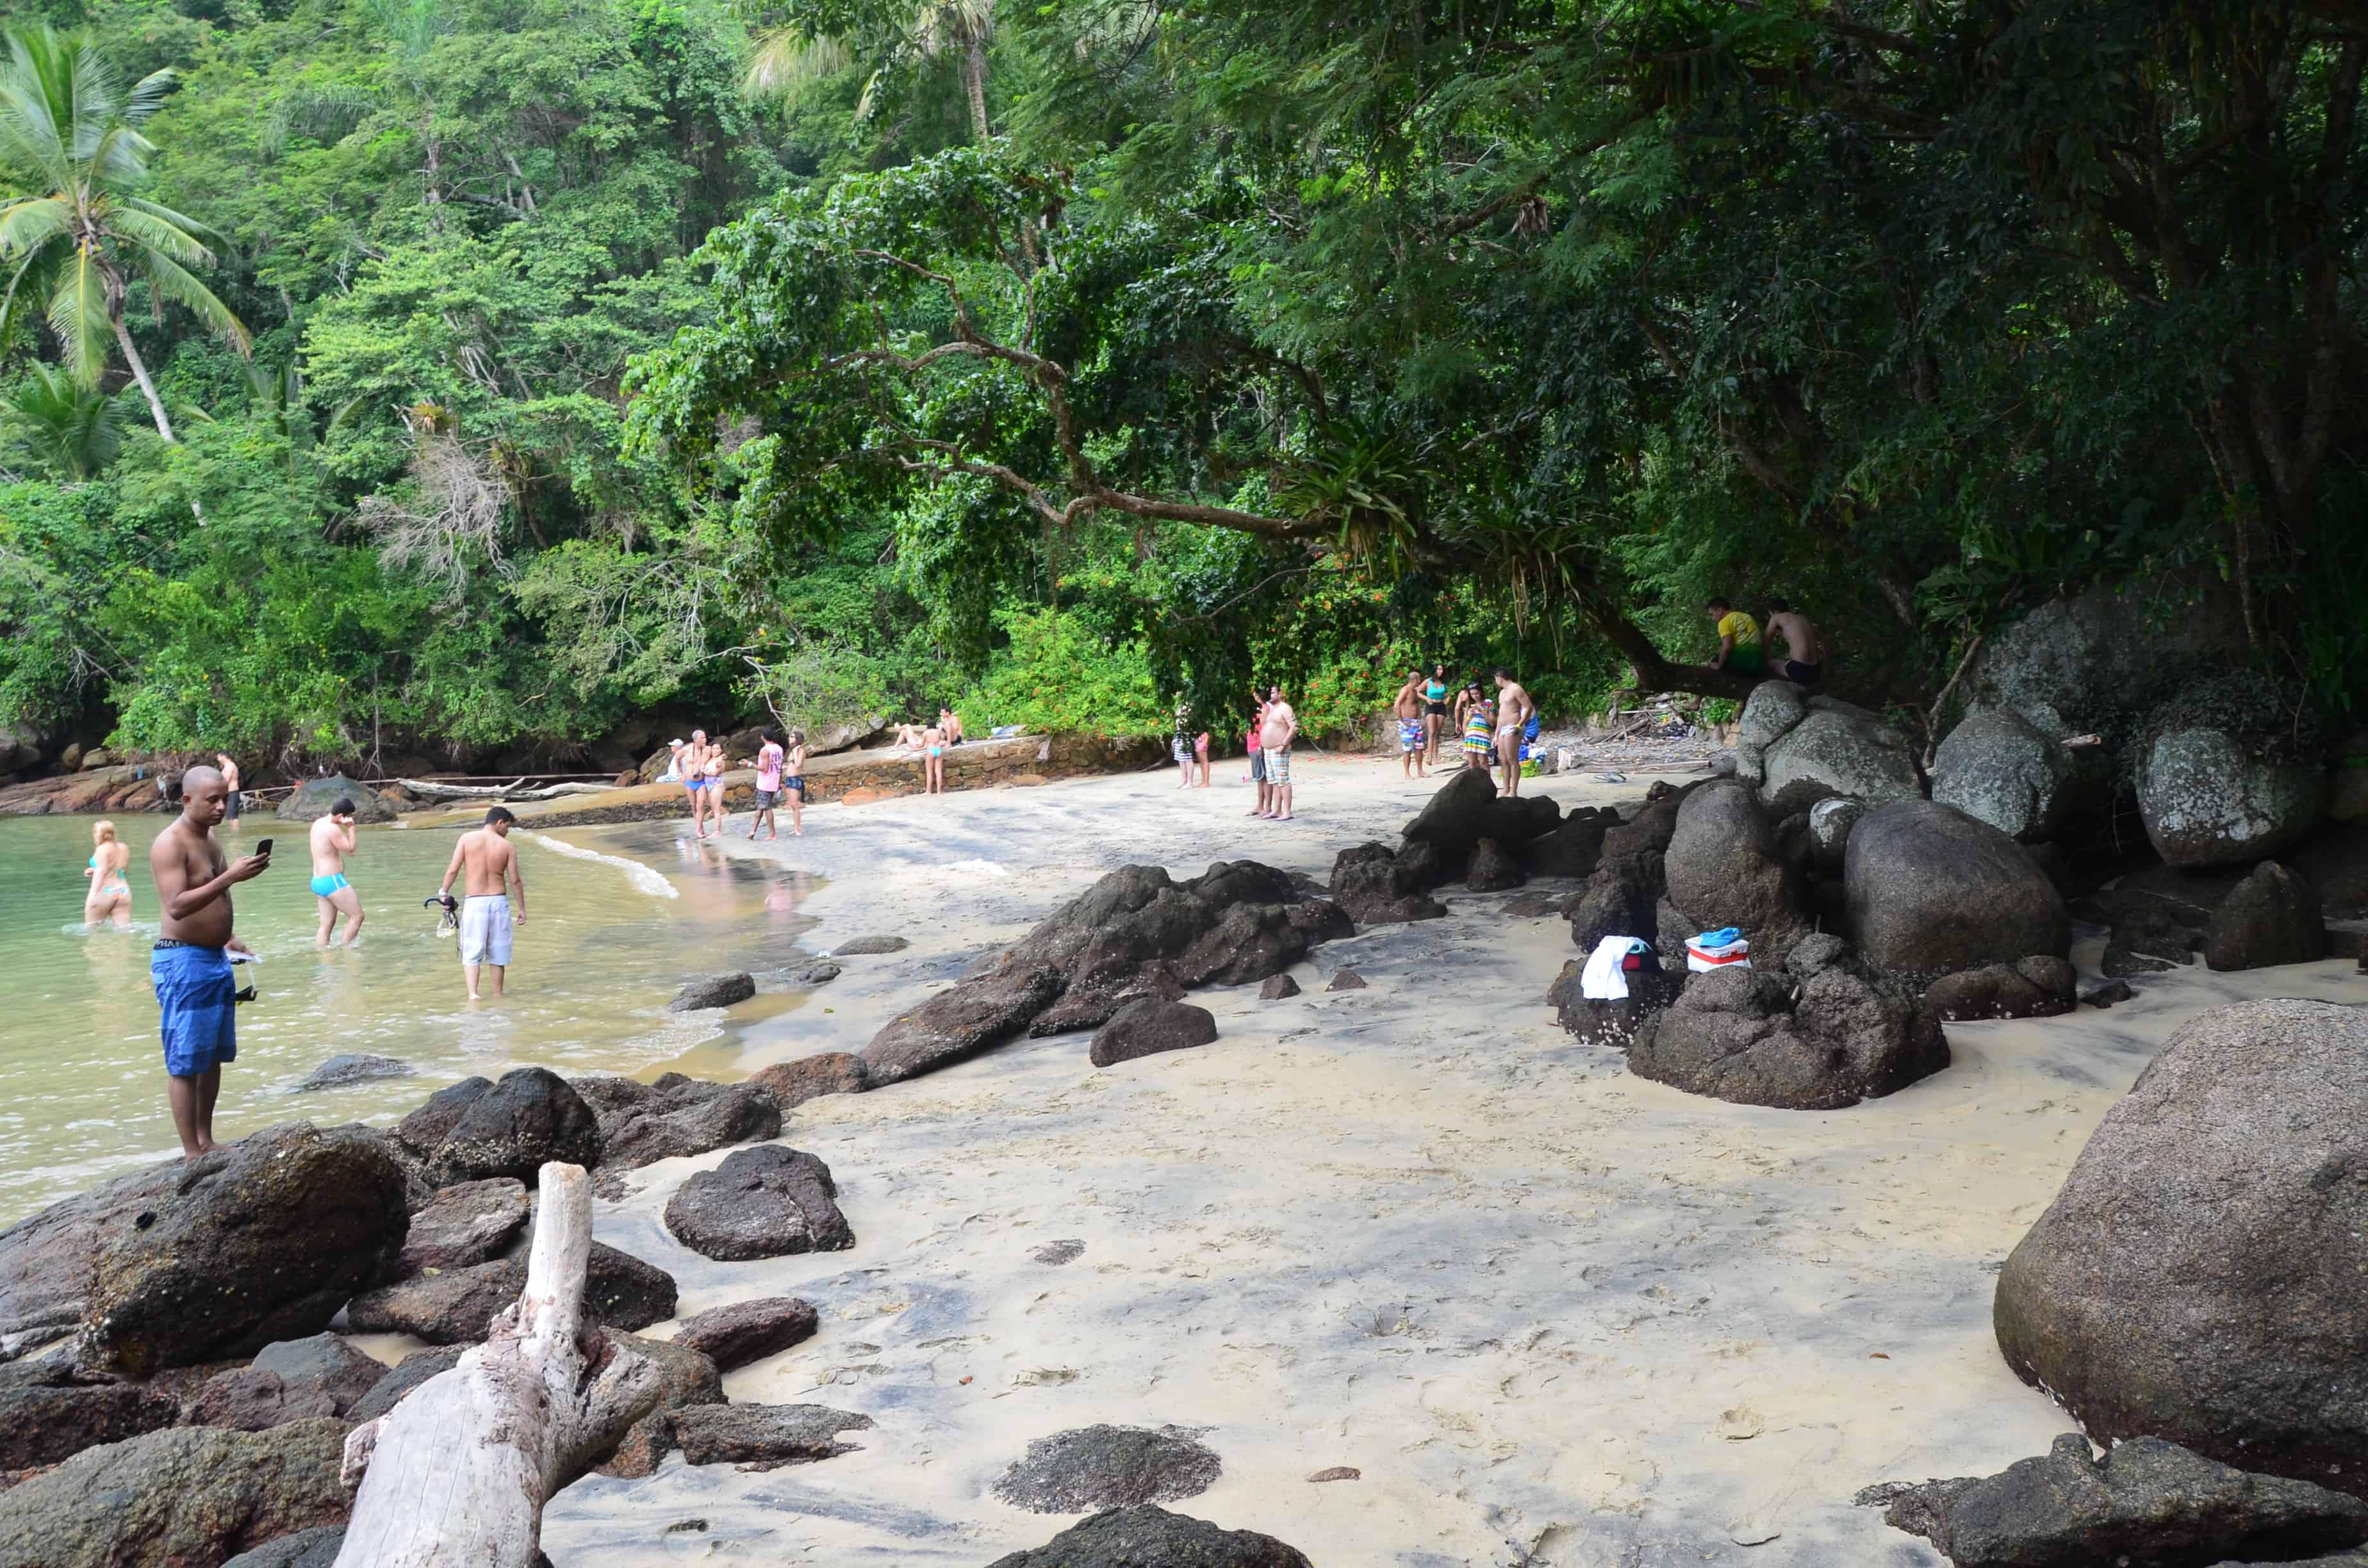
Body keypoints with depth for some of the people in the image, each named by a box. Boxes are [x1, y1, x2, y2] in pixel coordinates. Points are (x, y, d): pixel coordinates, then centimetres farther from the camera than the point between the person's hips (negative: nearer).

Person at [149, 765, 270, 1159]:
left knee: (214, 1056, 15)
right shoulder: (170, 844, -15)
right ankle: (192, 1154, 1)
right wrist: (231, 877, -33)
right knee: (185, 1063, -3)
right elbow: (177, 906, -28)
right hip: (183, 962, -9)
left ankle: (206, 1142, 25)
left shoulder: (209, 838, 12)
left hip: (215, 959, 9)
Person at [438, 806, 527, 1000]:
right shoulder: (507, 846, -1)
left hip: (474, 903, -1)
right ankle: (497, 995, 22)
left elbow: (453, 869, -6)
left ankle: (472, 994, -16)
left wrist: (444, 892, 7)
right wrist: (522, 909, 8)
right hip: (498, 901, 1)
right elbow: (515, 880, 0)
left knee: (472, 952, 1)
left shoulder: (467, 839, -1)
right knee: (497, 952, 13)